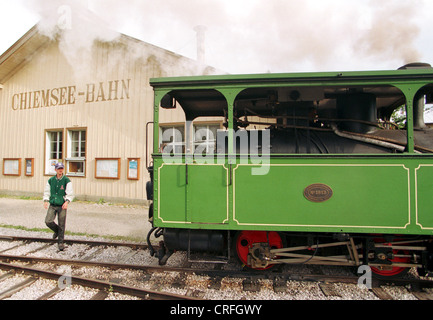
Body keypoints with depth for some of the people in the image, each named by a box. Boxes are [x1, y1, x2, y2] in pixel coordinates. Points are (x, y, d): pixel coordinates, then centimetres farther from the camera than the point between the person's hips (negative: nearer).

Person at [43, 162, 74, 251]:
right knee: (48, 221, -12)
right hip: (52, 205, 3)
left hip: (62, 206, -3)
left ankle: (61, 242, 16)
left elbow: (70, 193, -5)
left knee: (61, 225, 0)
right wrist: (46, 201, -1)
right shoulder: (50, 180, 7)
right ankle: (56, 231, 21)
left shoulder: (66, 180, -3)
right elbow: (46, 191, 15)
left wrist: (67, 201, -20)